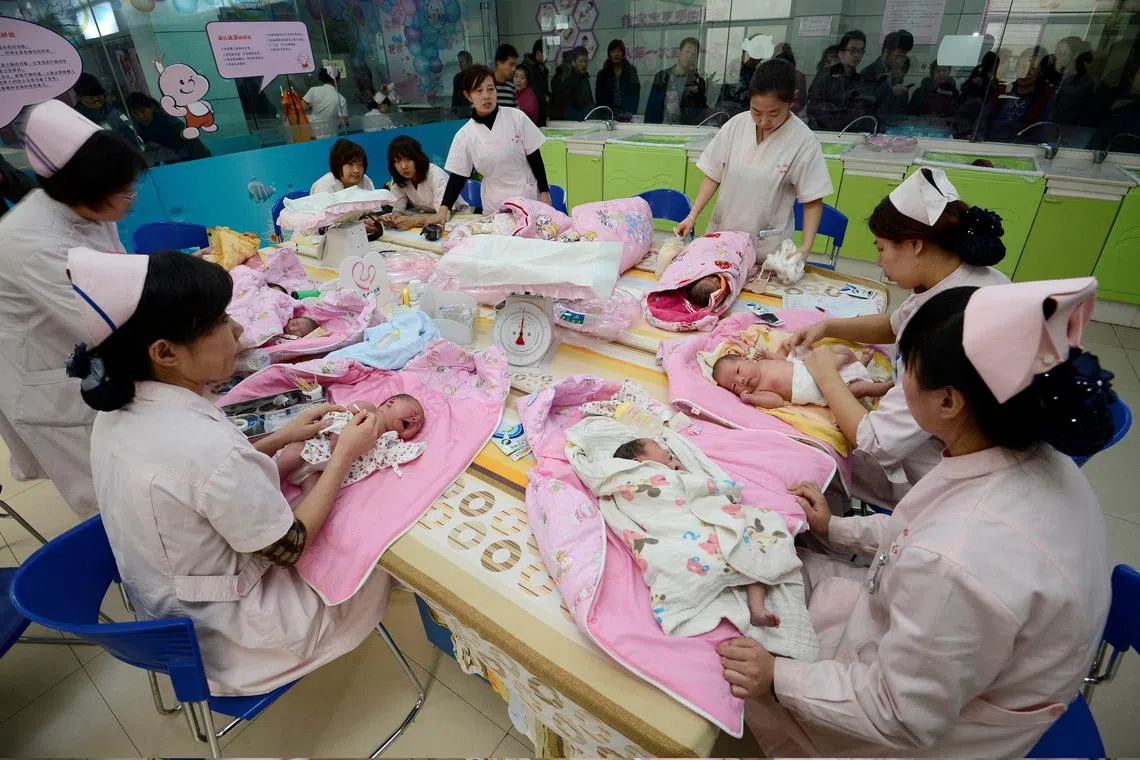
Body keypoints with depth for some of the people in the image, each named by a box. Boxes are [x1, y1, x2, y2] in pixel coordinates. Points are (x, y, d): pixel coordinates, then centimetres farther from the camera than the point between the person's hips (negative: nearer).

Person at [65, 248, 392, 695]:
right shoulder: (207, 446, -39)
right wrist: (344, 455, -15)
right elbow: (290, 548, -23)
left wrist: (282, 438, -2)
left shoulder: (120, 408, -12)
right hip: (223, 636, -7)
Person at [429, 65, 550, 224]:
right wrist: (443, 211, -11)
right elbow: (457, 176, -1)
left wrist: (544, 194, -4)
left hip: (529, 198, 0)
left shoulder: (516, 117, -5)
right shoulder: (464, 135, -3)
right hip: (495, 207, 1)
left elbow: (534, 157, -1)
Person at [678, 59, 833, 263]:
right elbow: (713, 176, 2)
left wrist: (805, 249, -19)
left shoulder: (804, 141, -13)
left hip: (768, 247, -2)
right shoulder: (735, 125, -6)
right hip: (722, 234, 3)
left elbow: (813, 201, -9)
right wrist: (692, 216, -7)